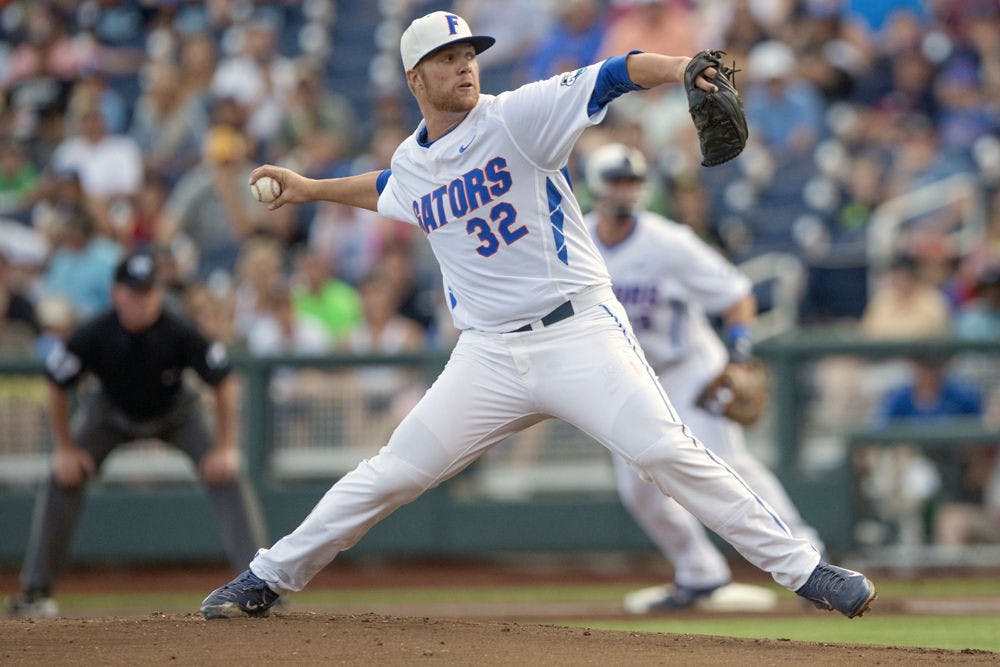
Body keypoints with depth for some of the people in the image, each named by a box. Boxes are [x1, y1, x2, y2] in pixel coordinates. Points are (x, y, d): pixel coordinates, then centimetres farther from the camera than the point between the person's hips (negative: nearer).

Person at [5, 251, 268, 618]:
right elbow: (57, 387, -15)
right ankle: (35, 590, -5)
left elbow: (222, 383, -21)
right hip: (111, 416, 1)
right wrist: (65, 448, -13)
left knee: (226, 476, -18)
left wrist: (225, 448, -21)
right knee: (63, 480, -14)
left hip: (175, 415, -1)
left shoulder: (180, 334, -33)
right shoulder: (93, 336, -32)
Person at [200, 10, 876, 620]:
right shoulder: (412, 164, 11)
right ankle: (269, 578, 16)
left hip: (580, 332, -4)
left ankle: (802, 568, -13)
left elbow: (613, 76, -19)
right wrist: (312, 189, 43)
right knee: (392, 473, 2)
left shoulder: (517, 116, -6)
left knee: (667, 452, -18)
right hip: (489, 355, 4)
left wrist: (677, 67, -37)